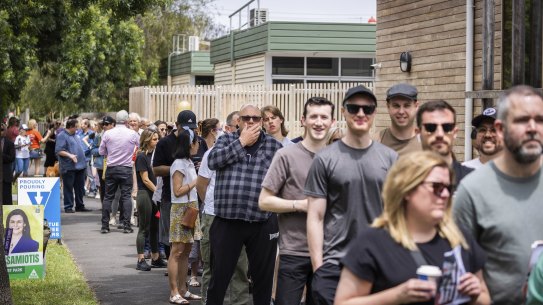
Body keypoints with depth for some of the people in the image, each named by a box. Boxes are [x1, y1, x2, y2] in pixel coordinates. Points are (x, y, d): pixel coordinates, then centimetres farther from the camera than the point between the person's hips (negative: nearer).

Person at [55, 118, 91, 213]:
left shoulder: (75, 135, 16)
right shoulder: (62, 136, -10)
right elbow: (58, 151, -17)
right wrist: (70, 155, -27)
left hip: (80, 166, 8)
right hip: (69, 167, -8)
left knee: (80, 188, 11)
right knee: (68, 188, -2)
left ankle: (80, 206, 19)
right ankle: (68, 207, 2)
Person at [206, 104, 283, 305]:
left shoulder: (274, 146, 7)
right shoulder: (227, 140, 8)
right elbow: (213, 161, -10)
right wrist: (241, 142, -10)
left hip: (262, 223, 0)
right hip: (226, 222, 0)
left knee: (263, 277, 10)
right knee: (219, 276, 7)